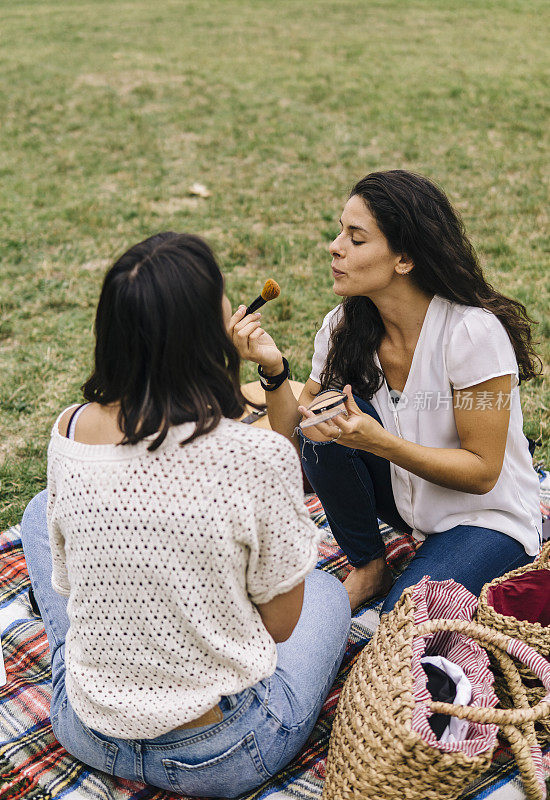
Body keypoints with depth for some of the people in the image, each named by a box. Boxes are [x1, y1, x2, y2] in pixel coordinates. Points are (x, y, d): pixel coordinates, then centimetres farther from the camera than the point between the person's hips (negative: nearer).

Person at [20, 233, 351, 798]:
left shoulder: (68, 433, -13)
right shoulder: (259, 456, -26)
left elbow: (67, 581, 3)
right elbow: (280, 624, -12)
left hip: (87, 734, 3)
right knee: (327, 590, 27)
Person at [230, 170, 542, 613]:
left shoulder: (474, 332, -27)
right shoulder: (344, 326, -10)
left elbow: (482, 472, -21)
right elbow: (294, 446, -8)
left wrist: (378, 441, -34)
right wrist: (273, 370, -26)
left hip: (488, 515, -5)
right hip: (405, 497, 5)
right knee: (325, 428, -21)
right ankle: (368, 569, -1)